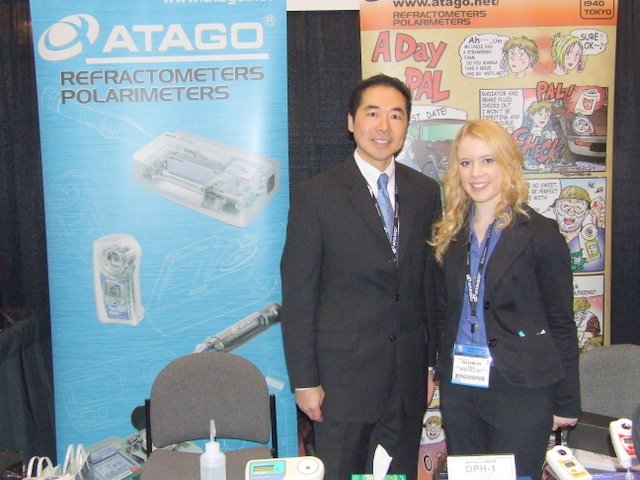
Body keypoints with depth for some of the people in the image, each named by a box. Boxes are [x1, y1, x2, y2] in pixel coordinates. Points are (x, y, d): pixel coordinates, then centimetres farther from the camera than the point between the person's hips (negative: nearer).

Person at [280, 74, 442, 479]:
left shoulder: (426, 192, 4)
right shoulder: (316, 195, -8)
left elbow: (432, 281, 9)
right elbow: (298, 294, -8)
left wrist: (435, 363, 9)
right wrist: (304, 381, -8)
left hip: (409, 378, 4)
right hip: (343, 374, -4)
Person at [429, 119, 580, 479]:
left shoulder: (541, 234, -8)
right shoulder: (449, 235, 6)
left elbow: (561, 321, -5)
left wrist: (566, 403, -4)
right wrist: (444, 374, 9)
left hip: (521, 392, -4)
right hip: (458, 389, 5)